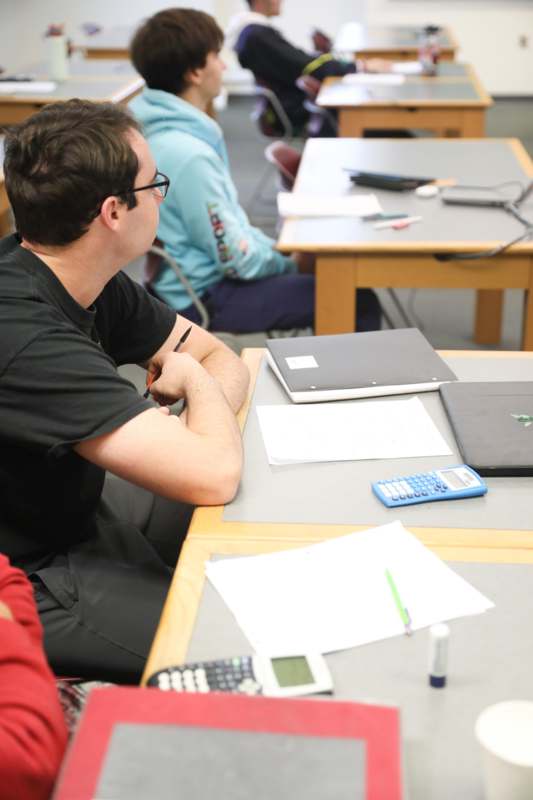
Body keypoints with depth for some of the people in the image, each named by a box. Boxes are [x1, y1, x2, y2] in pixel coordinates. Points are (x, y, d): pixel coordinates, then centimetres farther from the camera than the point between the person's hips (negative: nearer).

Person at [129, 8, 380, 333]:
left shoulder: (166, 130, 3)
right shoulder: (187, 154, -27)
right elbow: (238, 261, -22)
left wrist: (277, 250, 8)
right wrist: (292, 261, -5)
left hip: (194, 278, 10)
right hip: (204, 297, -10)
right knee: (359, 303, -11)